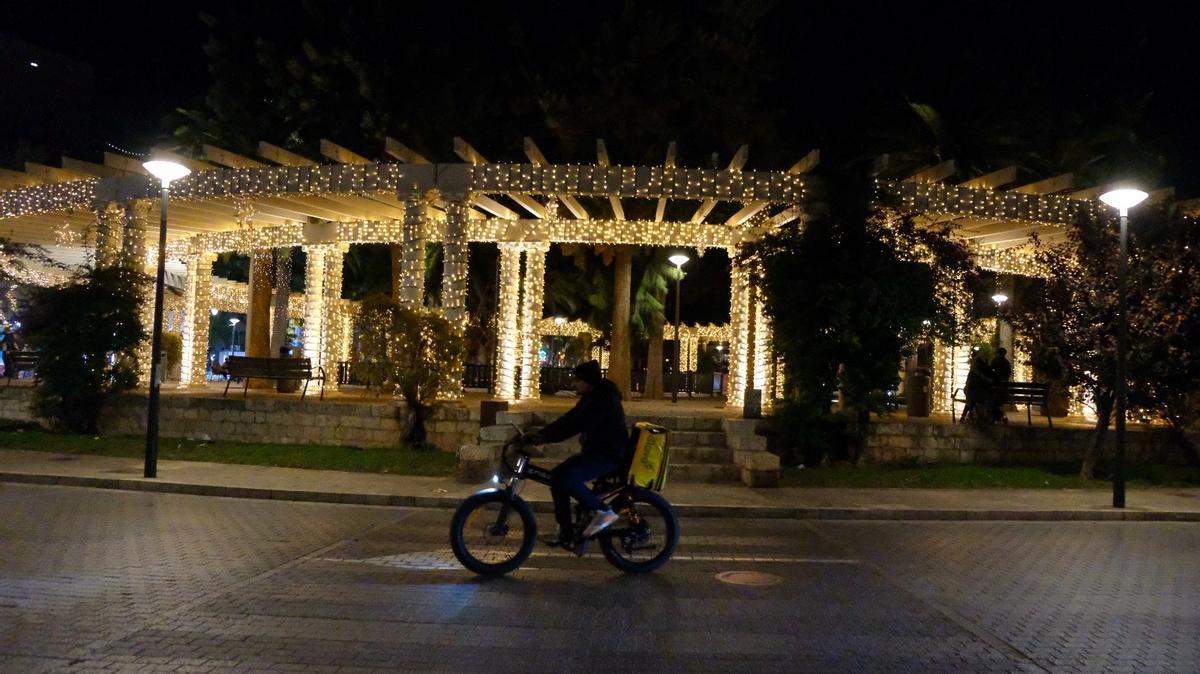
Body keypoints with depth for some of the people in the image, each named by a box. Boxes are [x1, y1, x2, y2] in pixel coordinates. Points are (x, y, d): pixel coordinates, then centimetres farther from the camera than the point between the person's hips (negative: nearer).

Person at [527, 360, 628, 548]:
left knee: (567, 477, -27)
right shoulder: (592, 398, 14)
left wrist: (545, 436, -28)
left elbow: (575, 424, -27)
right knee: (557, 476, 5)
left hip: (608, 456, -11)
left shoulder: (602, 399, -18)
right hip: (595, 451, 11)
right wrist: (541, 434, 3)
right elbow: (570, 420, 11)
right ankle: (565, 535, 10)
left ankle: (603, 511, -11)